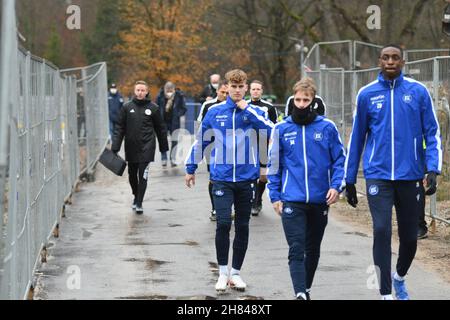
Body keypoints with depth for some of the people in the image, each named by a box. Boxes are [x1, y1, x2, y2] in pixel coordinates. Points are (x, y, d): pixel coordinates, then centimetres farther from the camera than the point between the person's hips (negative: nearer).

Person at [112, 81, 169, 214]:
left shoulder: (153, 108, 1)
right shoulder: (127, 107, 2)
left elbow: (160, 128, 9)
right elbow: (120, 128, 2)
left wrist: (164, 146, 12)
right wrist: (115, 146, -5)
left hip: (146, 147, -2)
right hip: (131, 147, 2)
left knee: (143, 176, -9)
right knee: (132, 175, 13)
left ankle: (139, 203, -3)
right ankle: (136, 196, 36)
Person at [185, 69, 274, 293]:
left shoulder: (254, 111, 2)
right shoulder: (214, 112, 3)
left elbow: (270, 130, -17)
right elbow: (201, 141, 12)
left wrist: (247, 109, -16)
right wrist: (190, 169, 16)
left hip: (246, 178, 1)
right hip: (222, 178, -1)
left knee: (242, 227, 7)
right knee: (223, 224, -12)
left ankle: (236, 272, 19)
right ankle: (223, 272, 1)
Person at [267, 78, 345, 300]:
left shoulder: (327, 127, 0)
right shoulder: (281, 129, 2)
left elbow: (340, 159, 5)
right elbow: (274, 164, 7)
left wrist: (336, 185, -9)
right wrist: (275, 196, 2)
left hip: (320, 200, 2)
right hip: (292, 200, -1)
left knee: (313, 249, 15)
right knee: (296, 250, -12)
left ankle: (306, 288, 32)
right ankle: (300, 293, -19)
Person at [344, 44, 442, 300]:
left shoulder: (419, 92, 1)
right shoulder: (367, 94, 4)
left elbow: (432, 133, 2)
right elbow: (357, 138, 11)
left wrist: (433, 169, -12)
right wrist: (350, 180, 12)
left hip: (411, 176, 1)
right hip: (378, 176, 0)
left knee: (409, 236, 10)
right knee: (382, 232, -14)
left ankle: (399, 277, 39)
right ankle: (386, 294, -7)